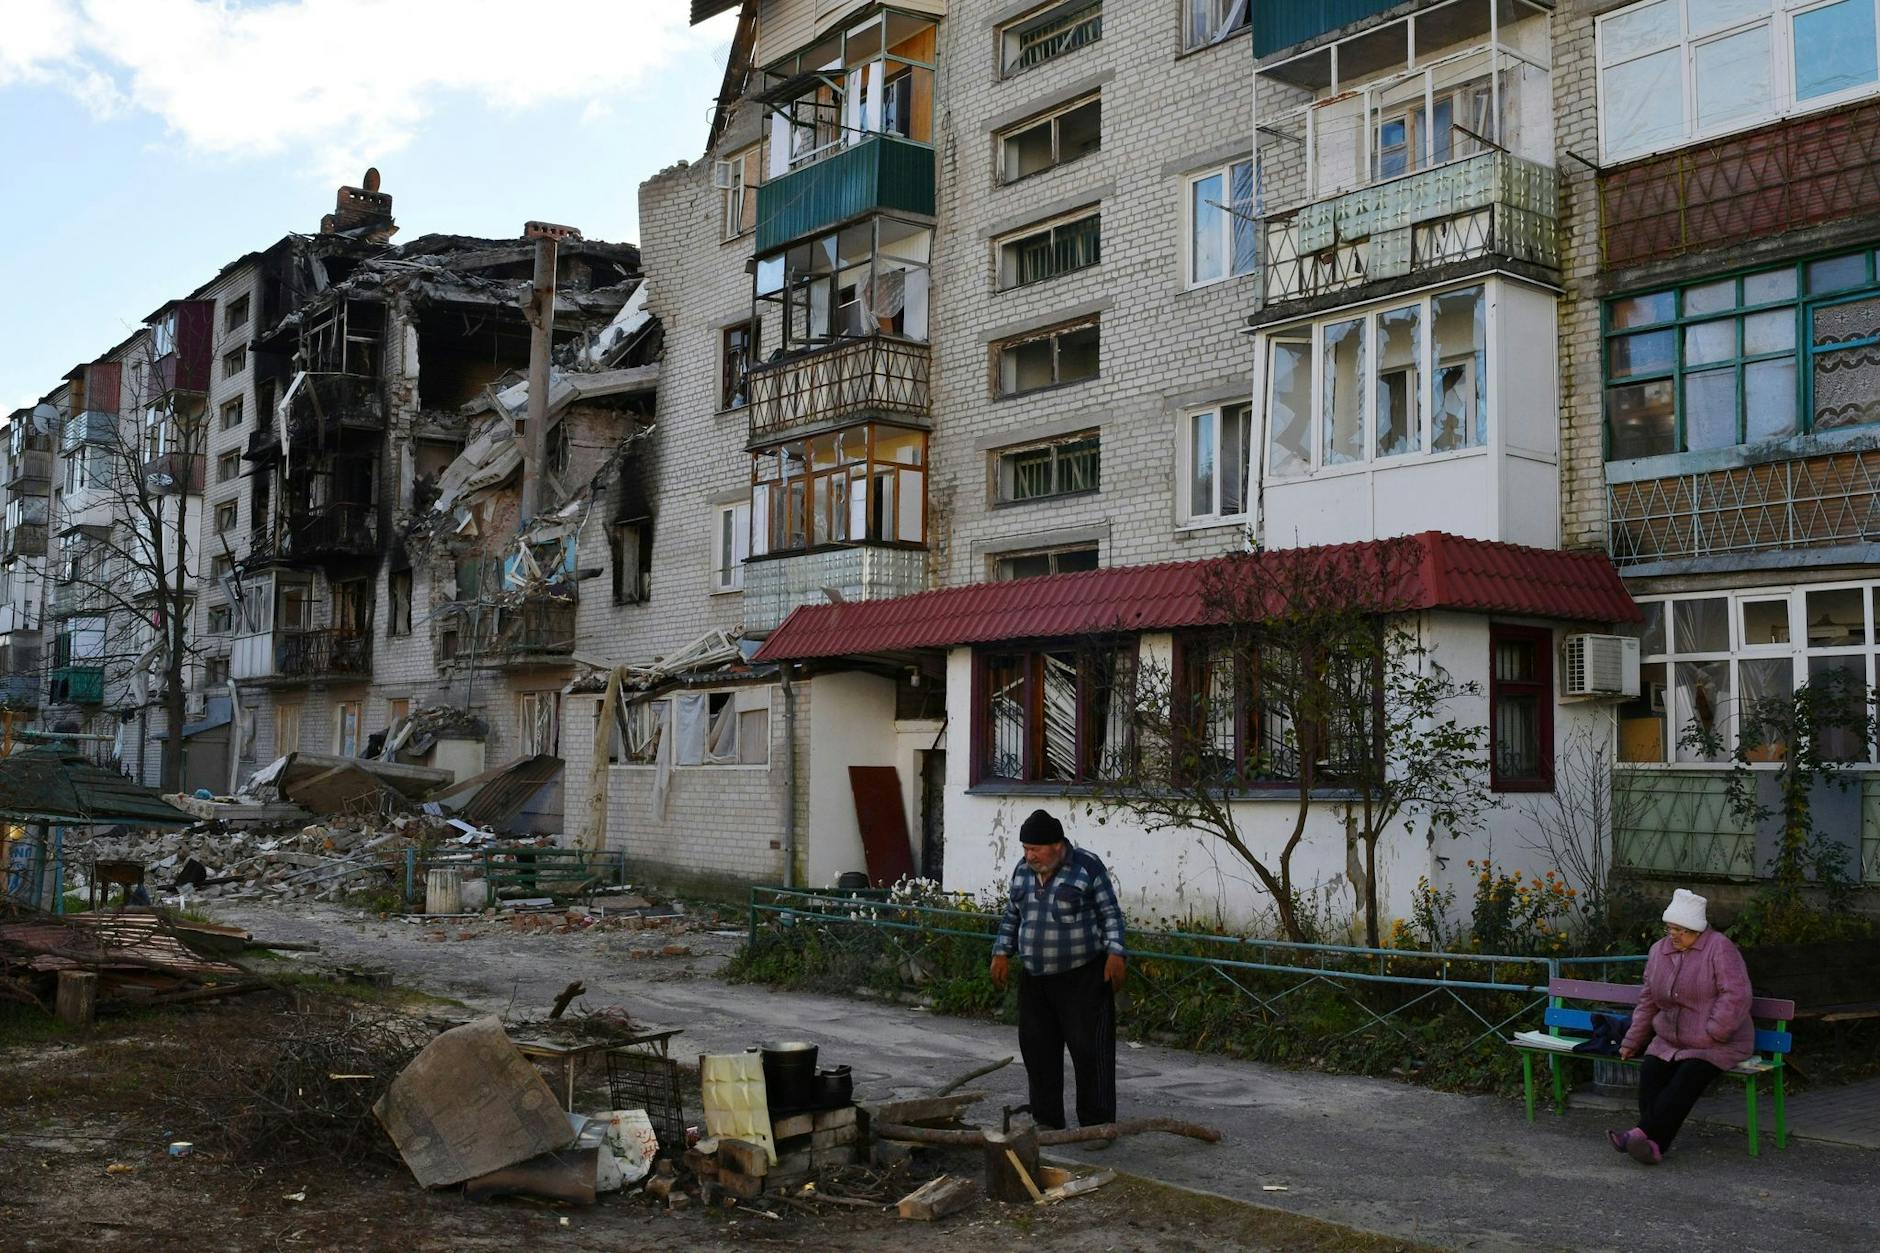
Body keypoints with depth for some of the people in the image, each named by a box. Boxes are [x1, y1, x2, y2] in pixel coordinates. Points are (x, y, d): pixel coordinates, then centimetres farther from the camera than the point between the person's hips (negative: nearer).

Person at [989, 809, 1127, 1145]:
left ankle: (1097, 1124, 2)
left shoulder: (1087, 866, -8)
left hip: (1083, 977, -6)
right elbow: (1012, 916, 18)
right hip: (1035, 978, 6)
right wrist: (1002, 953, 11)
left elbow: (1110, 913, -6)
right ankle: (1047, 1120, 19)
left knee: (1089, 1049, -6)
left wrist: (1115, 953, -15)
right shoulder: (1023, 871, 8)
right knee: (1038, 1049, 7)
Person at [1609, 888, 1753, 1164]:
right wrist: (1632, 1041, 14)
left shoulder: (1719, 948, -11)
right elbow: (1648, 1001, 16)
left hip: (1719, 1043, -5)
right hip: (1670, 1042, 5)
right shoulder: (1659, 951, 9)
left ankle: (1643, 1132, -31)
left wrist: (1712, 1034, -21)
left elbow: (1736, 995, -19)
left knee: (1688, 1078, -29)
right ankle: (1653, 1144, -32)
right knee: (1650, 1071, -22)